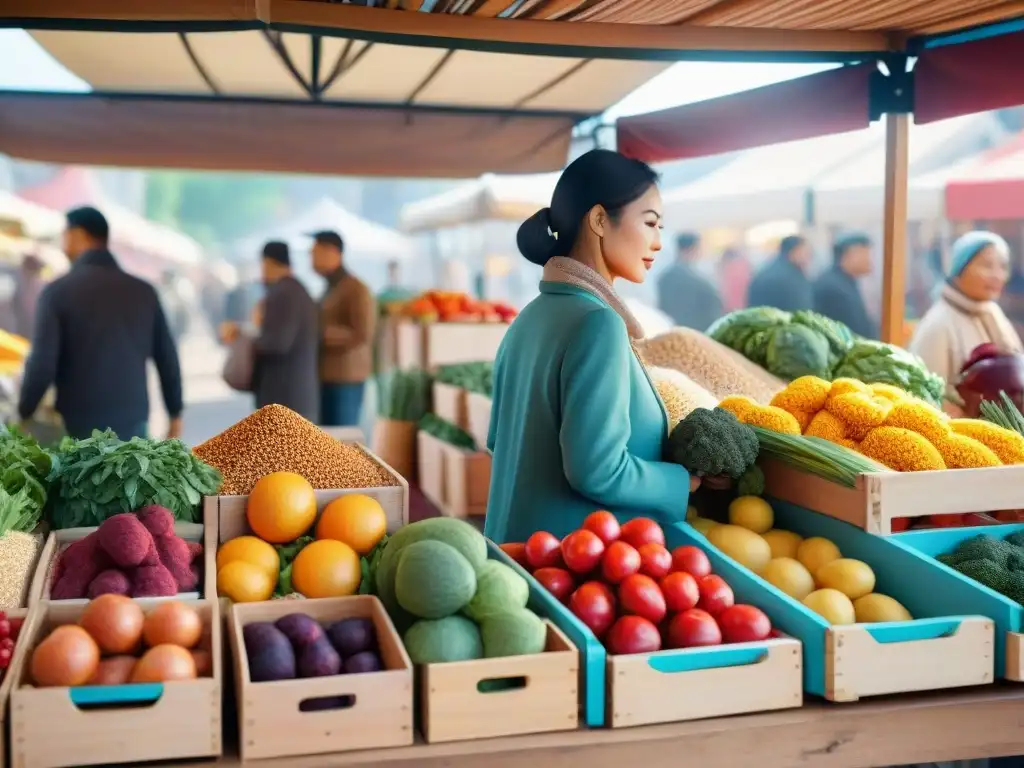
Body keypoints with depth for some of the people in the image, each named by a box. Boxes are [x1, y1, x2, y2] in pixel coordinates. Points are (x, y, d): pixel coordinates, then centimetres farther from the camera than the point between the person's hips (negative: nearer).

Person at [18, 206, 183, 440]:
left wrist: (23, 416, 2)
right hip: (132, 425, 3)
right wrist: (175, 414, 17)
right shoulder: (144, 291, 5)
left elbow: (42, 365, -12)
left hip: (80, 428, -3)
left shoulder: (58, 291, -7)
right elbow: (167, 358, 7)